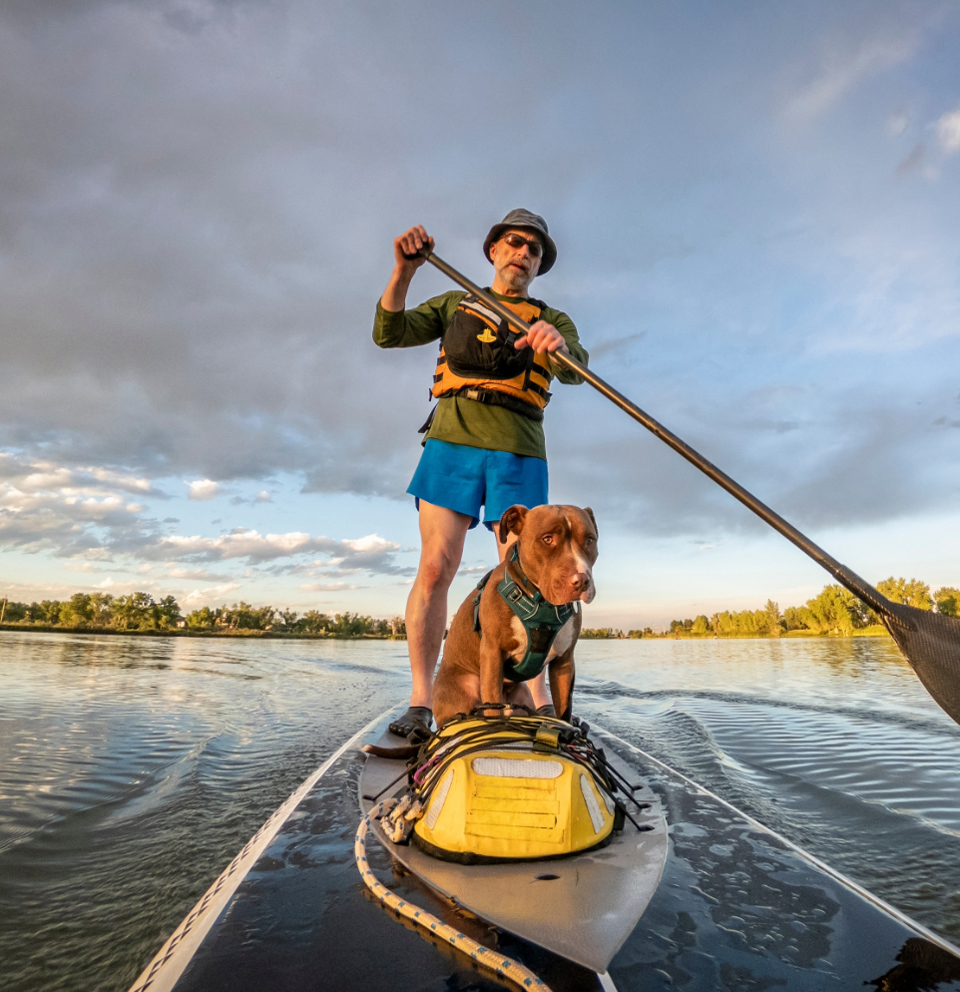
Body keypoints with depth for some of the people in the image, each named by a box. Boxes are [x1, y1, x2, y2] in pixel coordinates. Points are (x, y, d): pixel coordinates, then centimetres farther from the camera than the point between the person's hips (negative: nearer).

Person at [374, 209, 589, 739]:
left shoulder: (553, 320, 20)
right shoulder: (453, 304, 23)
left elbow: (575, 370, -3)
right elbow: (389, 333, 9)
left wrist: (557, 344, -26)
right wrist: (403, 271, -6)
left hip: (517, 452, 0)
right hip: (452, 441, 0)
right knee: (436, 566, -9)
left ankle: (542, 705, -2)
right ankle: (420, 704, -4)